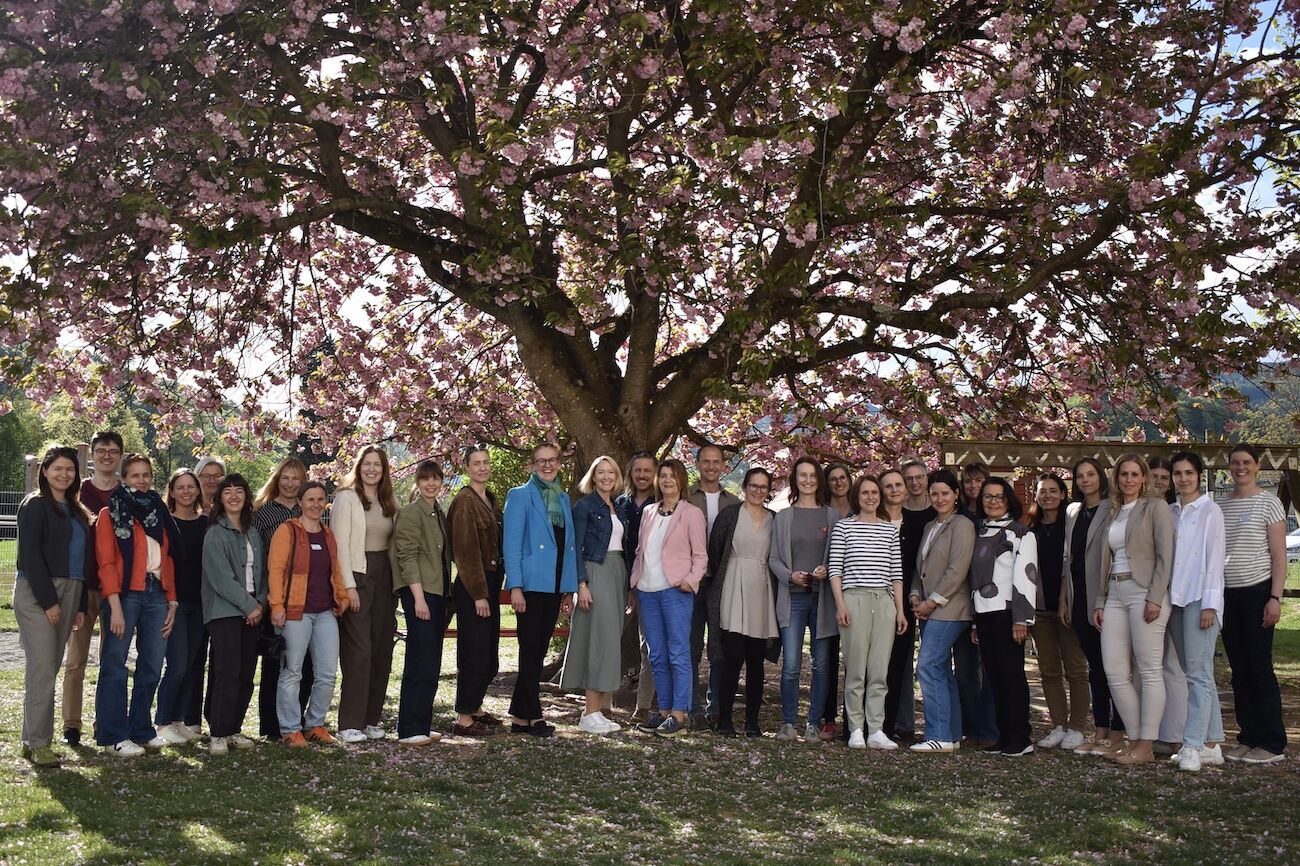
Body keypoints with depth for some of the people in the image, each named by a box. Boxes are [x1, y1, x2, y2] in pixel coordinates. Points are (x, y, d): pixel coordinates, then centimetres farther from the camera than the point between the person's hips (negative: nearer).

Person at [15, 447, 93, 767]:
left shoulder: (76, 511, 18)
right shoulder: (35, 505, -3)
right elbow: (30, 554, -11)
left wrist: (80, 605, 11)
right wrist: (48, 601, -15)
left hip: (69, 594, 7)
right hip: (36, 595, -7)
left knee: (49, 668, 8)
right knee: (42, 668, -10)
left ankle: (34, 739, 13)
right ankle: (37, 743, -7)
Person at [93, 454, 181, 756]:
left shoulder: (158, 512, 17)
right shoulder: (111, 513, 1)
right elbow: (106, 562, -6)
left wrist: (172, 601, 9)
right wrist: (115, 606, -15)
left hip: (156, 594, 5)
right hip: (124, 594, -5)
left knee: (152, 665, 8)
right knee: (115, 665, -2)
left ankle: (141, 729, 19)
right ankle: (114, 736, 5)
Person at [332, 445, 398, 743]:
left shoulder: (389, 502, 14)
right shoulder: (346, 497, -3)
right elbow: (341, 545, -9)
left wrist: (397, 584, 8)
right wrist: (348, 586, -15)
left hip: (384, 577, 6)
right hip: (357, 576, -6)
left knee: (381, 651, 6)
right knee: (359, 651, -9)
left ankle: (371, 719, 15)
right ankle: (350, 724, -3)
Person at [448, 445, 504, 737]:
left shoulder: (490, 499, 14)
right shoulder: (464, 500, -11)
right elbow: (466, 551, -15)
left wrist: (492, 587, 12)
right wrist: (478, 594, -17)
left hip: (490, 582, 8)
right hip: (472, 585, -8)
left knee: (488, 651, 14)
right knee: (474, 652, -5)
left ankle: (475, 707, 27)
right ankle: (463, 718, 3)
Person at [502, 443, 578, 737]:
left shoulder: (563, 498, 15)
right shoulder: (521, 495, -3)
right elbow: (511, 544, -8)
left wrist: (569, 589, 11)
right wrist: (515, 587, -16)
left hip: (555, 586, 6)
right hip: (531, 584, -6)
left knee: (538, 651, 9)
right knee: (531, 651, -3)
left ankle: (520, 717, 16)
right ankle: (533, 717, 3)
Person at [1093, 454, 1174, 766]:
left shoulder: (1155, 507, 0)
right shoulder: (1112, 514, 19)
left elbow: (1165, 556, -8)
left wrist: (1155, 599, -16)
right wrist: (1100, 602, 13)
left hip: (1144, 592, -7)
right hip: (1114, 594, 7)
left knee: (1149, 671, -4)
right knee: (1114, 672, 2)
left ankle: (1146, 746, 0)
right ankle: (1134, 739, 11)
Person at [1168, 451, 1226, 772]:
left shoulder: (1210, 511, -2)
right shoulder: (1170, 513, 14)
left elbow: (1215, 558, -7)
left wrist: (1209, 603, -13)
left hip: (1199, 600, -6)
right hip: (1175, 599, 6)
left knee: (1199, 674, -9)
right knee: (1197, 674, 8)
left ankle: (1193, 746, -10)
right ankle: (1212, 744, 13)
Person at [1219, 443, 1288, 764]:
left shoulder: (1268, 503, -2)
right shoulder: (1220, 506, 12)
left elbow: (1279, 555, -5)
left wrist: (1275, 598, -13)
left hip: (1257, 591, -5)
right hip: (1227, 594, 5)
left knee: (1260, 668, -5)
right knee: (1239, 670, 7)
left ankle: (1272, 744, 3)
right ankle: (1249, 738, 14)